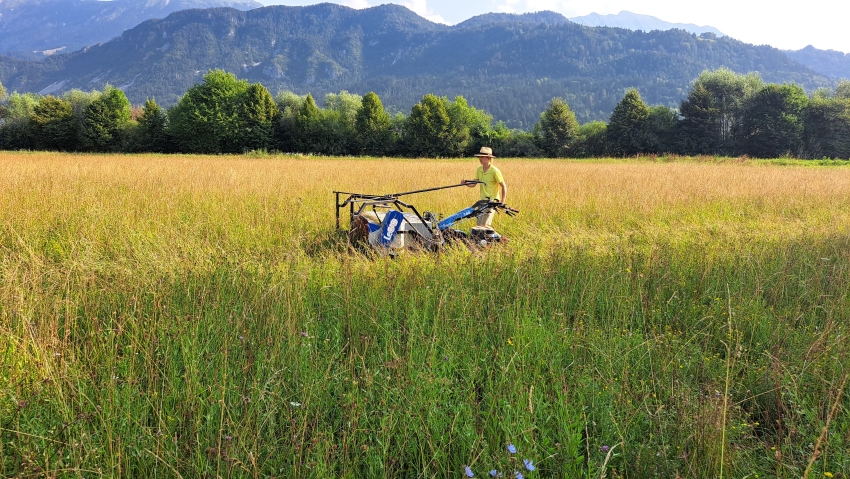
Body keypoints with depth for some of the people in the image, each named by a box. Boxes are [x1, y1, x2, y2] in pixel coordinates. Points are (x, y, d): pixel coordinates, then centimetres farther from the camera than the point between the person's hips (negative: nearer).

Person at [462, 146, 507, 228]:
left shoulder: (495, 171, -15)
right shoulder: (479, 170, 5)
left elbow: (503, 186, -11)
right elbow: (474, 183, 5)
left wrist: (502, 201, -15)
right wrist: (466, 183, -16)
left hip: (492, 200, -8)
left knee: (484, 225, -15)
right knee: (479, 224, 11)